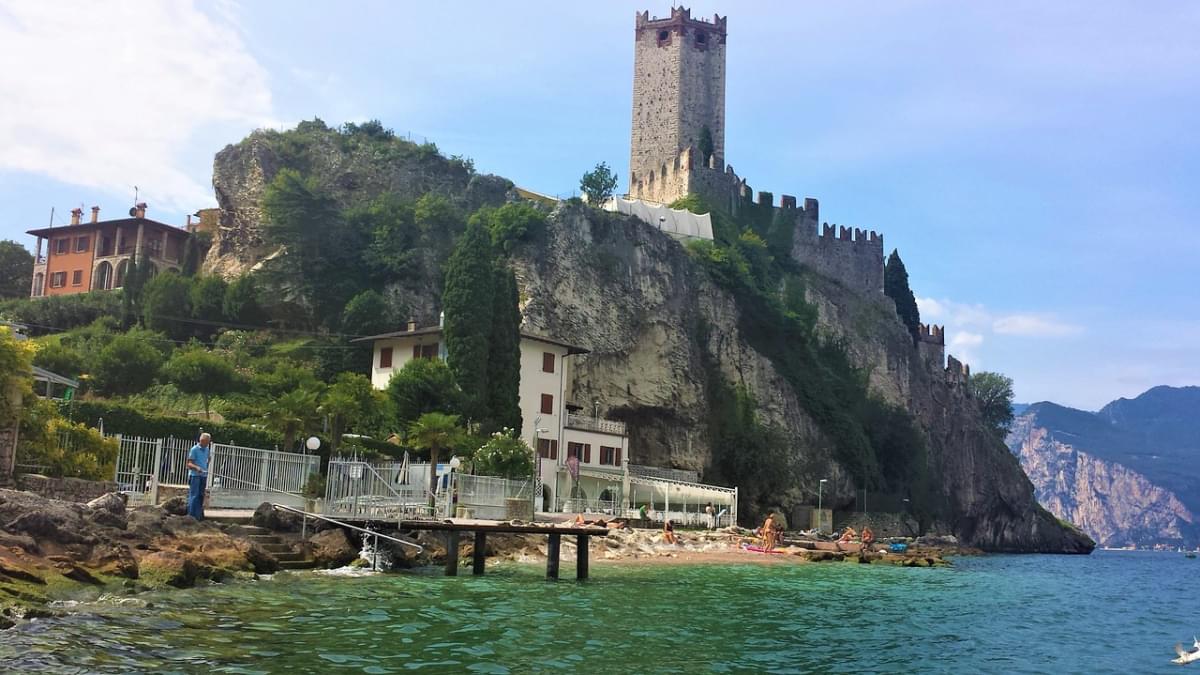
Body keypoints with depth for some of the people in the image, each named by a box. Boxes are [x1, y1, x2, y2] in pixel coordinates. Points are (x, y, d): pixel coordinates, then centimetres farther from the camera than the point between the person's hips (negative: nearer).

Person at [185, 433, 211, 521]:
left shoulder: (206, 449, 12)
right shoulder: (194, 449, -8)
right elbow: (189, 464, -12)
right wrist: (197, 468, -30)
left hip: (203, 475, 7)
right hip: (195, 475, -7)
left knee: (201, 496, 9)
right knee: (194, 496, -7)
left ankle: (199, 515, 15)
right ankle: (191, 515, -6)